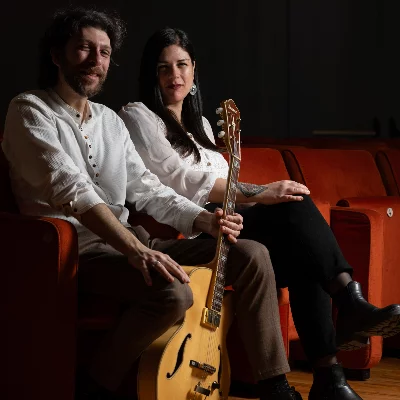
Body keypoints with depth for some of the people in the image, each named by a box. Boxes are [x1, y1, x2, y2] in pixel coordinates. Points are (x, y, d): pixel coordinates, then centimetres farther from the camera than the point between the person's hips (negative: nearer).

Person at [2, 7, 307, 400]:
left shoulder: (110, 120, 19)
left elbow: (146, 190, 16)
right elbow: (70, 189, -20)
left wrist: (204, 220, -4)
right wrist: (135, 250, -32)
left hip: (127, 240, 8)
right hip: (75, 248, -8)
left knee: (251, 254, -3)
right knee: (172, 290, -35)